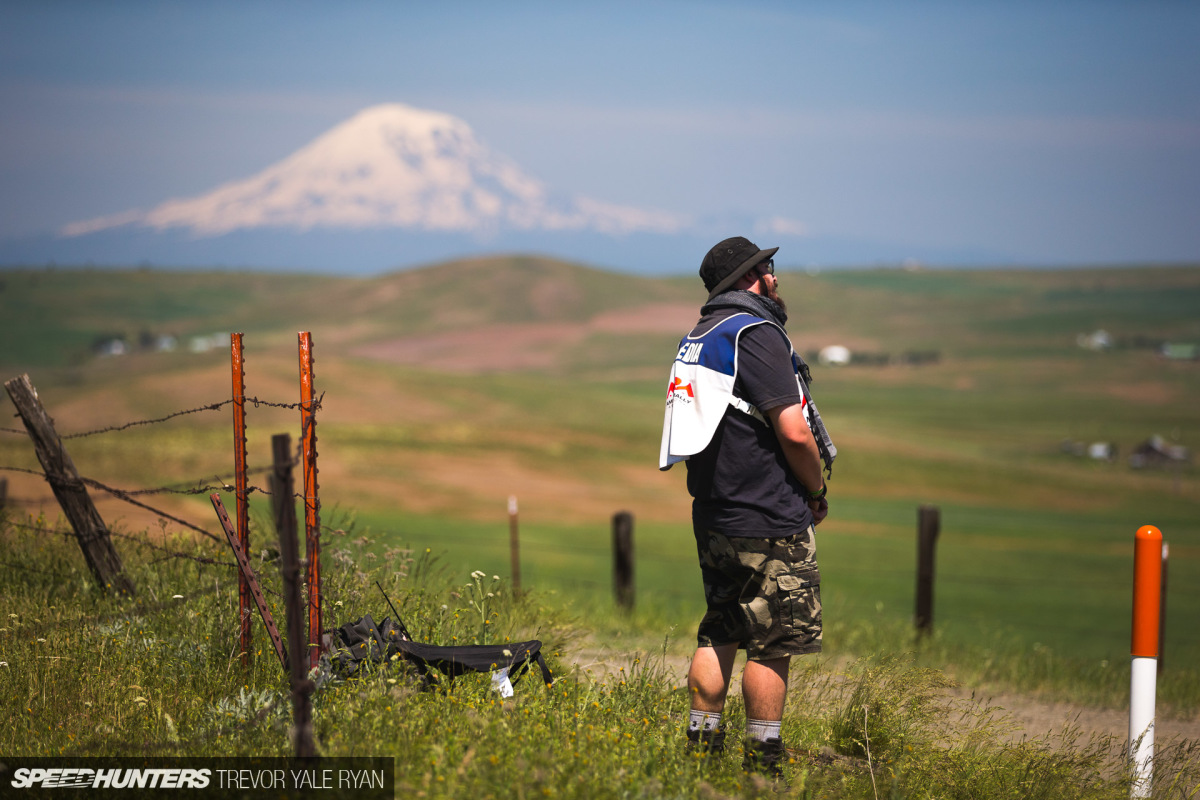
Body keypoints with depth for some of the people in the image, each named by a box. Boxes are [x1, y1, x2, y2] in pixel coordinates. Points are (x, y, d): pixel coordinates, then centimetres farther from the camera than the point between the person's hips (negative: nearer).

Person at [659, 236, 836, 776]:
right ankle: (762, 761, 1)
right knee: (772, 643, -2)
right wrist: (818, 494, -4)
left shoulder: (698, 338, 14)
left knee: (718, 634, 15)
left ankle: (701, 745, 19)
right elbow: (794, 433, -20)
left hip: (714, 518, 9)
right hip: (768, 520, -9)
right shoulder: (757, 335, -14)